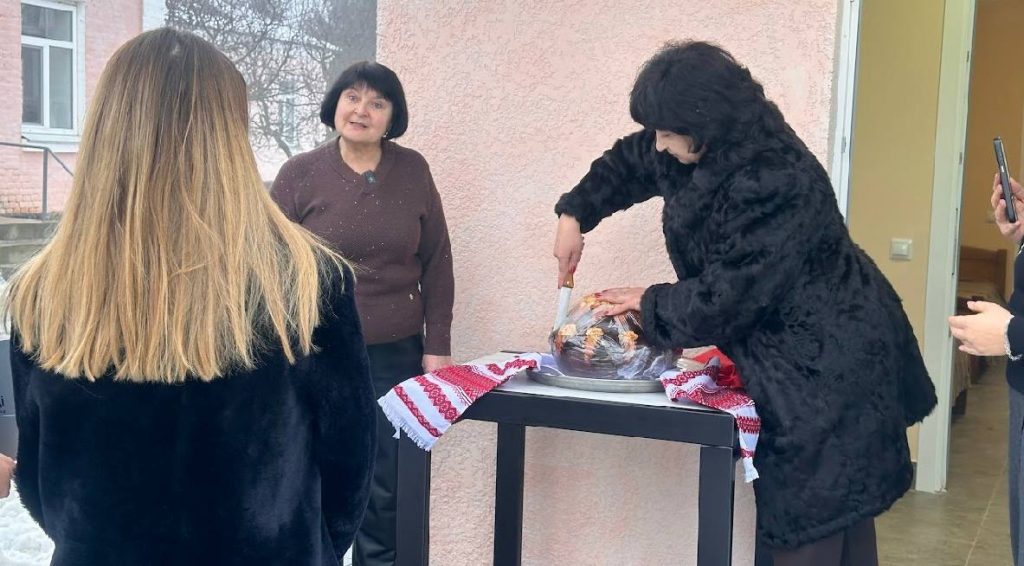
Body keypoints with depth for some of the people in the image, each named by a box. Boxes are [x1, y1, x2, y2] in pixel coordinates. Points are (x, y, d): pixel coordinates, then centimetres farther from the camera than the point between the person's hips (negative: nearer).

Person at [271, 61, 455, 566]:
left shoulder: (413, 170, 3)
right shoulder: (300, 173, -2)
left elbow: (436, 263, 6)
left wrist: (437, 346, 2)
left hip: (396, 355, 2)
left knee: (387, 485, 7)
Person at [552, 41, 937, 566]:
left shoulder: (776, 184, -28)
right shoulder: (712, 149, 0)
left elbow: (723, 300, -24)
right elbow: (631, 161, 18)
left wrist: (647, 303, -8)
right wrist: (575, 215, 7)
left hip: (828, 372, -9)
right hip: (790, 363, 9)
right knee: (835, 513, 17)